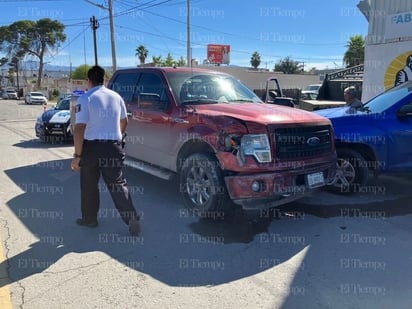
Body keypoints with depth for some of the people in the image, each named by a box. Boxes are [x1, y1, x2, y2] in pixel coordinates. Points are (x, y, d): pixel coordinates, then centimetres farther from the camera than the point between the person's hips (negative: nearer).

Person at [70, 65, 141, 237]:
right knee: (118, 184, 7)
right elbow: (123, 122, 18)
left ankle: (89, 219, 27)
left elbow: (79, 128, -16)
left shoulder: (85, 98, -10)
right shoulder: (116, 96, 6)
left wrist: (77, 155, -12)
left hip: (91, 147, -3)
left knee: (89, 186, 14)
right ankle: (132, 219, -3)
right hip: (113, 147, 4)